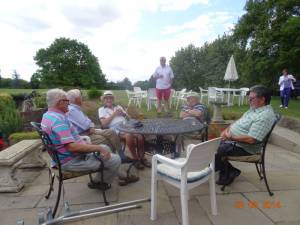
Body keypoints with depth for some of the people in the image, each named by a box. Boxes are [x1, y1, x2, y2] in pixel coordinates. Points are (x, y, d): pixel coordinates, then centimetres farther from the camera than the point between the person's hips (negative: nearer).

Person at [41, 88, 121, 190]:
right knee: (115, 160, -10)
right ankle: (102, 182, 19)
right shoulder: (59, 119, -27)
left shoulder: (47, 115, 7)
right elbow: (72, 146, -33)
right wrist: (99, 148, -25)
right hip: (72, 161, -11)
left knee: (105, 148, 20)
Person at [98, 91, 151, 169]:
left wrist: (124, 114, 4)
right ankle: (135, 159, -20)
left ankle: (142, 158, -12)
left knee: (140, 135, -27)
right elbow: (104, 124, -1)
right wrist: (114, 114, -3)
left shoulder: (118, 106, 28)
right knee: (129, 135, -36)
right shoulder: (101, 109, 15)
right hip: (116, 129, -4)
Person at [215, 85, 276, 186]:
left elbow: (251, 139, -31)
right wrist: (227, 129, -1)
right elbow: (239, 121, 16)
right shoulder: (255, 108, 7)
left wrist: (231, 137, -19)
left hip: (242, 147, -10)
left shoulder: (265, 116, -25)